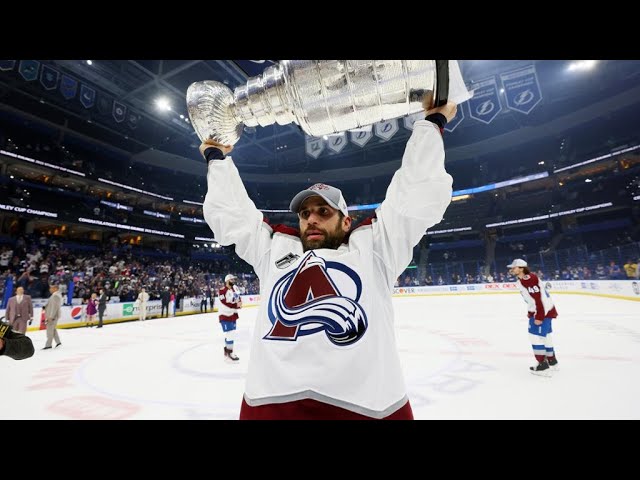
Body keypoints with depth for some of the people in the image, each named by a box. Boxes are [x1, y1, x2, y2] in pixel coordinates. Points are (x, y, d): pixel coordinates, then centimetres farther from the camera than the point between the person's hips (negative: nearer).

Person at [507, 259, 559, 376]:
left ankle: (543, 365, -2)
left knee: (536, 335, -9)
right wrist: (531, 312, 20)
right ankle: (552, 361, 34)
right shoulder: (522, 280, 8)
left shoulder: (530, 279, -24)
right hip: (538, 311, 10)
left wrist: (539, 317, -24)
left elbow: (539, 298, -26)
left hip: (544, 311, -10)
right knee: (545, 335, 19)